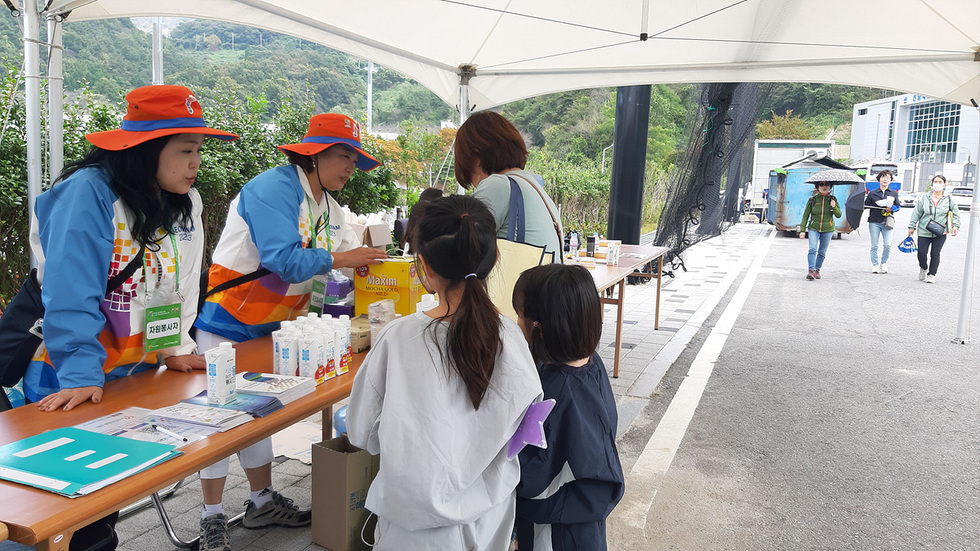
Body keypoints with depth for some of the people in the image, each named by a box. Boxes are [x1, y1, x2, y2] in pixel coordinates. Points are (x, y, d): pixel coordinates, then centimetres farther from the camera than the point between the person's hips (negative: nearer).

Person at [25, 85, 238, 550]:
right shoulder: (88, 192, -20)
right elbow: (71, 293, -26)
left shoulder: (186, 202, 1)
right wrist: (81, 374, -31)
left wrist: (176, 349, -1)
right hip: (75, 381, -6)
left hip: (139, 372, 6)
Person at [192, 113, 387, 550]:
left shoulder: (328, 207, 7)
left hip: (269, 326, 9)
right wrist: (337, 259, -23)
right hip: (227, 322, -9)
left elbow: (353, 257, 5)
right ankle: (212, 516, 15)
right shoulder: (274, 189, -22)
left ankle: (262, 502, 31)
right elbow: (284, 260, -32)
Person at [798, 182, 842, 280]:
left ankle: (817, 270, 19)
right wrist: (802, 230, -1)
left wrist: (834, 207, -18)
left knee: (822, 252, 6)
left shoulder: (833, 199, 4)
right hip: (813, 228, -1)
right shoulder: (812, 200, 0)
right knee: (812, 249, -16)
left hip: (828, 229, 1)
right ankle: (811, 270, -21)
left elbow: (839, 215, 2)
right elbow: (805, 216, 4)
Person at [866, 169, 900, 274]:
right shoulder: (872, 193, 8)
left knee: (888, 244, -12)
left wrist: (891, 208, -7)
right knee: (874, 245, -2)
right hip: (874, 222, -1)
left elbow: (897, 206, 15)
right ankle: (875, 266, 8)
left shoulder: (894, 193, 13)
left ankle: (883, 264, 7)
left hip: (887, 222, 1)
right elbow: (865, 205, 8)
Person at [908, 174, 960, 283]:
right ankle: (923, 269, 23)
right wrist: (912, 226, 7)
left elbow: (955, 214, 12)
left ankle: (931, 274, 11)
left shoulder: (949, 199, 5)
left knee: (935, 254, -3)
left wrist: (956, 226, -1)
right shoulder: (924, 198, 4)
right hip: (924, 231, 0)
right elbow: (916, 212, 8)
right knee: (922, 253, -6)